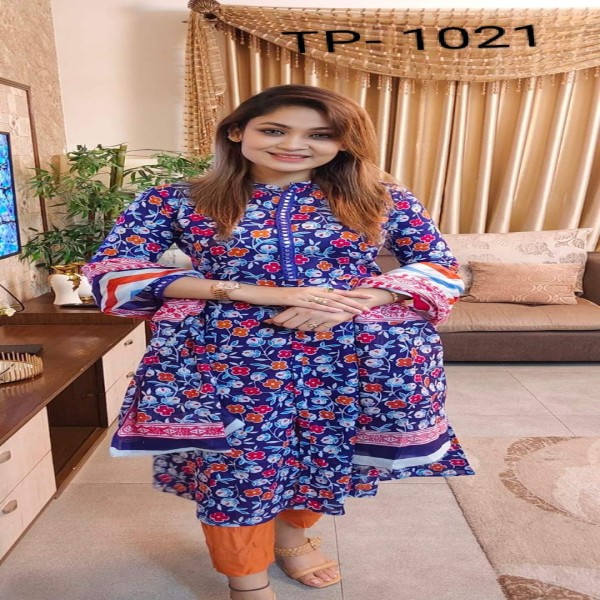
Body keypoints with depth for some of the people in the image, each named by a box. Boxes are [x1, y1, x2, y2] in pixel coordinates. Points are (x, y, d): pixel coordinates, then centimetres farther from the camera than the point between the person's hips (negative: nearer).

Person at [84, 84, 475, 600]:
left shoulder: (384, 199, 2)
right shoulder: (175, 201, -1)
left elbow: (441, 267, 5)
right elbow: (110, 271, -6)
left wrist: (354, 300, -16)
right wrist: (248, 293, -16)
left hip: (357, 361, 2)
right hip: (228, 362, -1)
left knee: (330, 457, 17)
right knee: (237, 468, 6)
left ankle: (292, 528, 50)